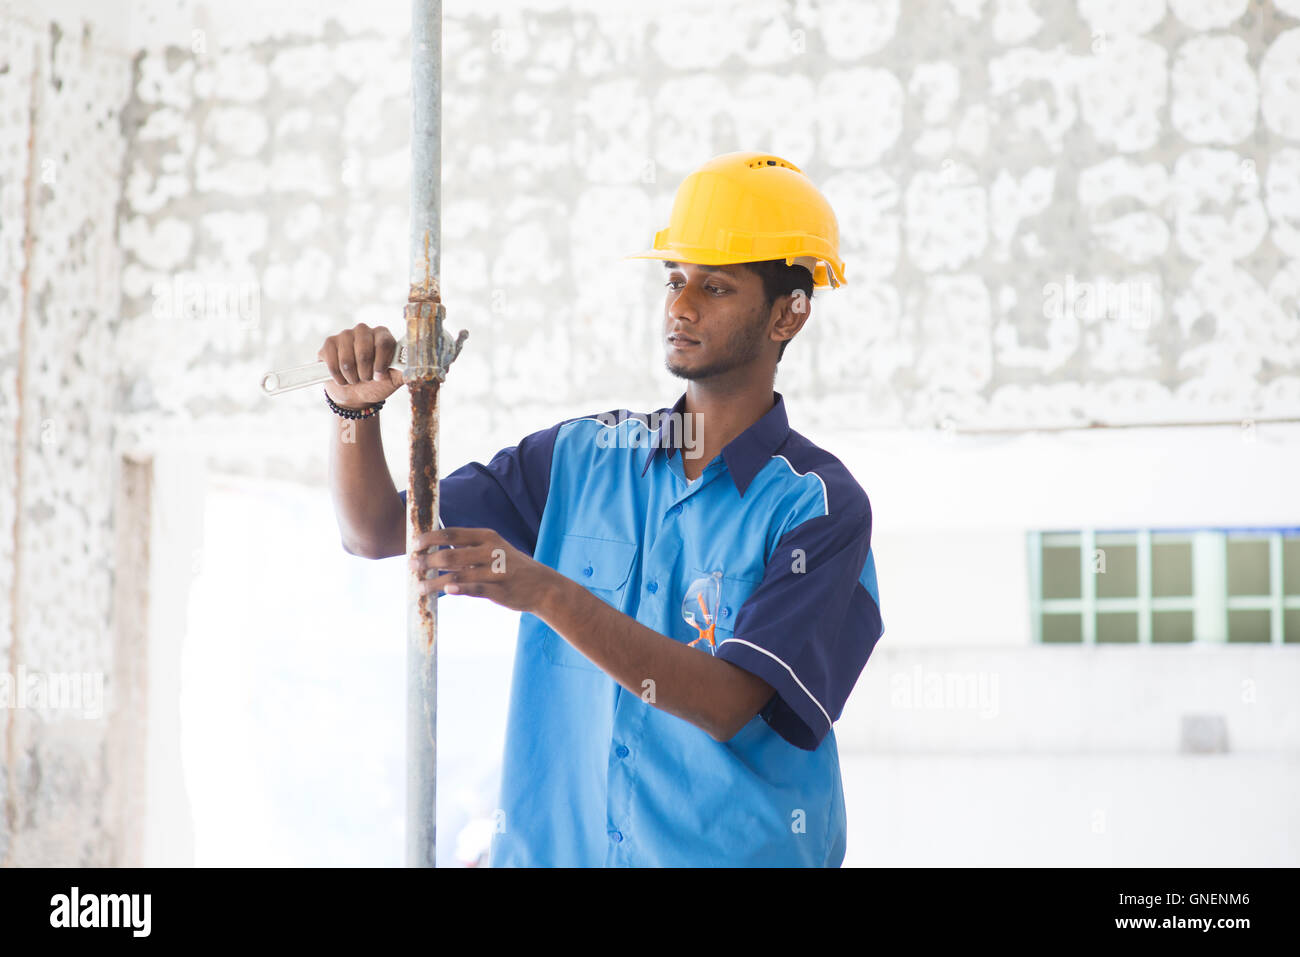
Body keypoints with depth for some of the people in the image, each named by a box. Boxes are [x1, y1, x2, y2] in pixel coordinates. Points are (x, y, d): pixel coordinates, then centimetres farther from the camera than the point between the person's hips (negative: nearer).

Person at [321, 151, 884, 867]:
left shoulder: (820, 506, -4)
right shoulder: (580, 457, 11)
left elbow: (726, 705, -15)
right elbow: (378, 533, 11)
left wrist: (546, 593, -22)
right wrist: (355, 406, -6)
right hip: (549, 848, 3)